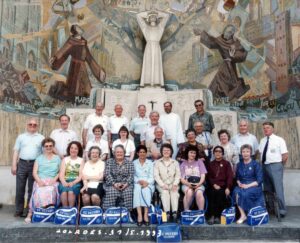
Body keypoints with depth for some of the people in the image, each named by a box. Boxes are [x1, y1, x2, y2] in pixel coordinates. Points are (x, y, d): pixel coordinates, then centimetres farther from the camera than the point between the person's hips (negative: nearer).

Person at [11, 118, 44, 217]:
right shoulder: (21, 137, 11)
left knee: (32, 189, 4)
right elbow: (16, 152, 8)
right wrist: (14, 165, 0)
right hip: (22, 164, 1)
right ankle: (19, 211, 11)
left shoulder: (41, 138, 8)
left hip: (35, 164, -1)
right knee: (20, 188, 2)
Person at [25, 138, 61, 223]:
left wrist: (54, 179, -8)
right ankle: (31, 213, -23)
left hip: (52, 182, 0)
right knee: (39, 193, -32)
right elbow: (34, 172, 8)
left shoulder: (57, 158, 18)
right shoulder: (39, 158, 18)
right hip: (40, 181, 0)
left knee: (50, 191, -35)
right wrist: (39, 181, -10)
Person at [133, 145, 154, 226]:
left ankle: (146, 214, -36)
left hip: (148, 184, 0)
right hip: (137, 183, 0)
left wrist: (146, 182, -16)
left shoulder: (150, 163, 12)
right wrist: (139, 181, -14)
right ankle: (139, 215, -39)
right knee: (137, 189, -34)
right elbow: (132, 176, 4)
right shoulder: (134, 163, 14)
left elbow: (152, 177, 4)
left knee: (146, 190, -34)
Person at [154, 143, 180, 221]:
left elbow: (178, 175, 7)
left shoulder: (175, 162, 16)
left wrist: (175, 184, -11)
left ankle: (175, 212, -36)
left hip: (173, 184, 1)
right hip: (161, 184, -1)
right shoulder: (157, 162, 10)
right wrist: (163, 185, -14)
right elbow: (156, 175, 0)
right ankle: (167, 212, -36)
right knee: (165, 192, -31)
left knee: (174, 192, -29)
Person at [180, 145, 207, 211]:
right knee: (189, 192, -34)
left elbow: (203, 176, 6)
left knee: (199, 193, -34)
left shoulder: (199, 162, 14)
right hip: (187, 184, 0)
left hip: (198, 184, 0)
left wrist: (199, 184, -14)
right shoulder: (183, 164, 12)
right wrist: (188, 184, -16)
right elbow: (182, 179, 4)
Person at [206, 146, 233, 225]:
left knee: (220, 193, -31)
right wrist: (214, 185, -11)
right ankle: (211, 216, -26)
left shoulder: (226, 163, 11)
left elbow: (230, 176, 0)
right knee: (212, 193, -29)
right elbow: (209, 177, 8)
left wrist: (228, 188, -14)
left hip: (223, 186, -1)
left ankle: (217, 216, -22)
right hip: (213, 186, 1)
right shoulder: (211, 164, 18)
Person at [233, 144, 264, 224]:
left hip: (254, 187, -3)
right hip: (242, 186, 4)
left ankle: (244, 215, -16)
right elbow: (237, 178, 16)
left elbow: (259, 180, -7)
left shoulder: (256, 164, 0)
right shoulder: (239, 165, 14)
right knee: (236, 192, -31)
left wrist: (248, 186, -17)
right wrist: (239, 183, -6)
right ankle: (242, 215, -26)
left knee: (244, 193, -35)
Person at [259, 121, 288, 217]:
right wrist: (262, 164, 5)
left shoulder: (279, 140, -6)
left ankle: (282, 210, 6)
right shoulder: (262, 141, 12)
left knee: (278, 189, -4)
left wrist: (279, 165, -2)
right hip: (264, 166, 6)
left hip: (275, 166, -6)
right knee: (267, 189, 14)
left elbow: (285, 155, -8)